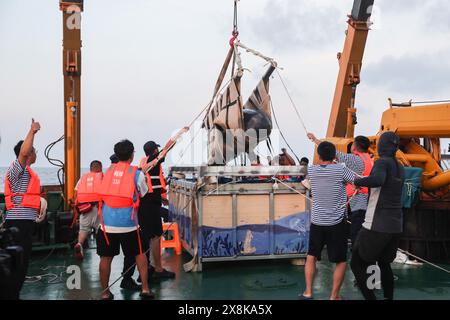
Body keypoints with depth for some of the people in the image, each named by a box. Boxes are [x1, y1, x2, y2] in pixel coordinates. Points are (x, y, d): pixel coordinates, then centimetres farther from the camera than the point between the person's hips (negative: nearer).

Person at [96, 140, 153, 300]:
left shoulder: (109, 170, 8)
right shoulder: (137, 173, -2)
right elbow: (143, 194, 13)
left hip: (107, 222, 2)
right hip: (128, 222, -2)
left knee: (106, 257, 11)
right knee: (139, 254, 15)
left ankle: (105, 292, 19)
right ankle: (145, 288, 14)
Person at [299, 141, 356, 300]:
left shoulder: (311, 171, -1)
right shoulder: (340, 169, -10)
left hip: (317, 222, 3)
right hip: (337, 223, -3)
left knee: (311, 256, 19)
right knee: (341, 261, 11)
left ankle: (308, 292, 15)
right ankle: (334, 296, 11)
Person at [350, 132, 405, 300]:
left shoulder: (382, 162, -12)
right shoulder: (400, 168, 13)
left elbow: (377, 180, -35)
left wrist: (358, 181, -17)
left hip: (377, 226, -8)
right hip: (395, 225, 8)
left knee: (357, 264, 5)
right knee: (383, 263, 26)